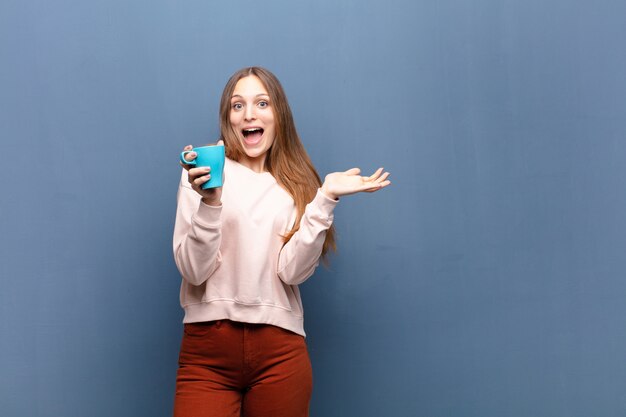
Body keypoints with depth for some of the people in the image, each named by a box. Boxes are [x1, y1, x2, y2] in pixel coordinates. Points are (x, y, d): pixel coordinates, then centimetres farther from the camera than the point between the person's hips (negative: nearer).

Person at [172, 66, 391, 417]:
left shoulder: (297, 185, 9)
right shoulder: (204, 173, 0)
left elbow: (292, 270, -4)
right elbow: (194, 270, -6)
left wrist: (325, 198, -9)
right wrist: (209, 202, -18)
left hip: (280, 352, 2)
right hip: (208, 350, -2)